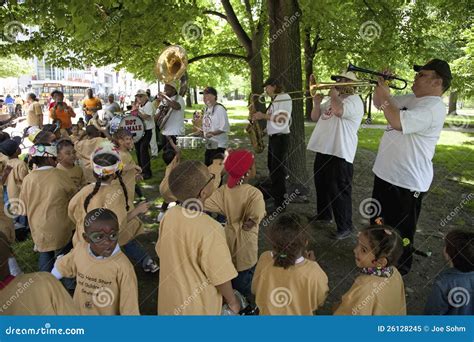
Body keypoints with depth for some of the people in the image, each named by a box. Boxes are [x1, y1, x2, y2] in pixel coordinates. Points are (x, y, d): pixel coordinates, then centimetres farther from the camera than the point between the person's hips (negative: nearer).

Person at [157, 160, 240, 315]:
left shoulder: (169, 215, -13)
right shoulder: (209, 229, -33)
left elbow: (161, 252, 2)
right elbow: (221, 276, -23)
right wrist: (233, 302, -5)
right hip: (198, 306, -5)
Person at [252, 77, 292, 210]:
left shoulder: (284, 97, -11)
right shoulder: (275, 100, 18)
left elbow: (283, 119, -23)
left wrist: (264, 116, -21)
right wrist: (264, 131, 6)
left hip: (280, 138, -10)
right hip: (273, 137, 10)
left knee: (278, 169, -7)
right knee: (272, 167, 16)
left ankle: (281, 203, 0)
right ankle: (275, 196, 28)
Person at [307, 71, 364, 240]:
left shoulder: (354, 100, -9)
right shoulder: (332, 100, 17)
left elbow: (339, 111, -30)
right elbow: (315, 117, 16)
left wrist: (333, 95, -12)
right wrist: (317, 102, -2)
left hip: (340, 153, -9)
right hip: (323, 150, 9)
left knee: (339, 191, -5)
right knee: (322, 186, 20)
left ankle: (345, 226, 6)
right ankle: (323, 214, 38)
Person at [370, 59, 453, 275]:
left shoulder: (433, 107, -20)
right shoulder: (411, 99, 11)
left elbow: (398, 122, -33)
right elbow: (379, 104, 20)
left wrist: (385, 96, -19)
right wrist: (382, 85, 1)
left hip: (405, 182, -10)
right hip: (386, 173, 10)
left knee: (400, 231, 6)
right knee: (379, 222, 25)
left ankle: (398, 270, 26)